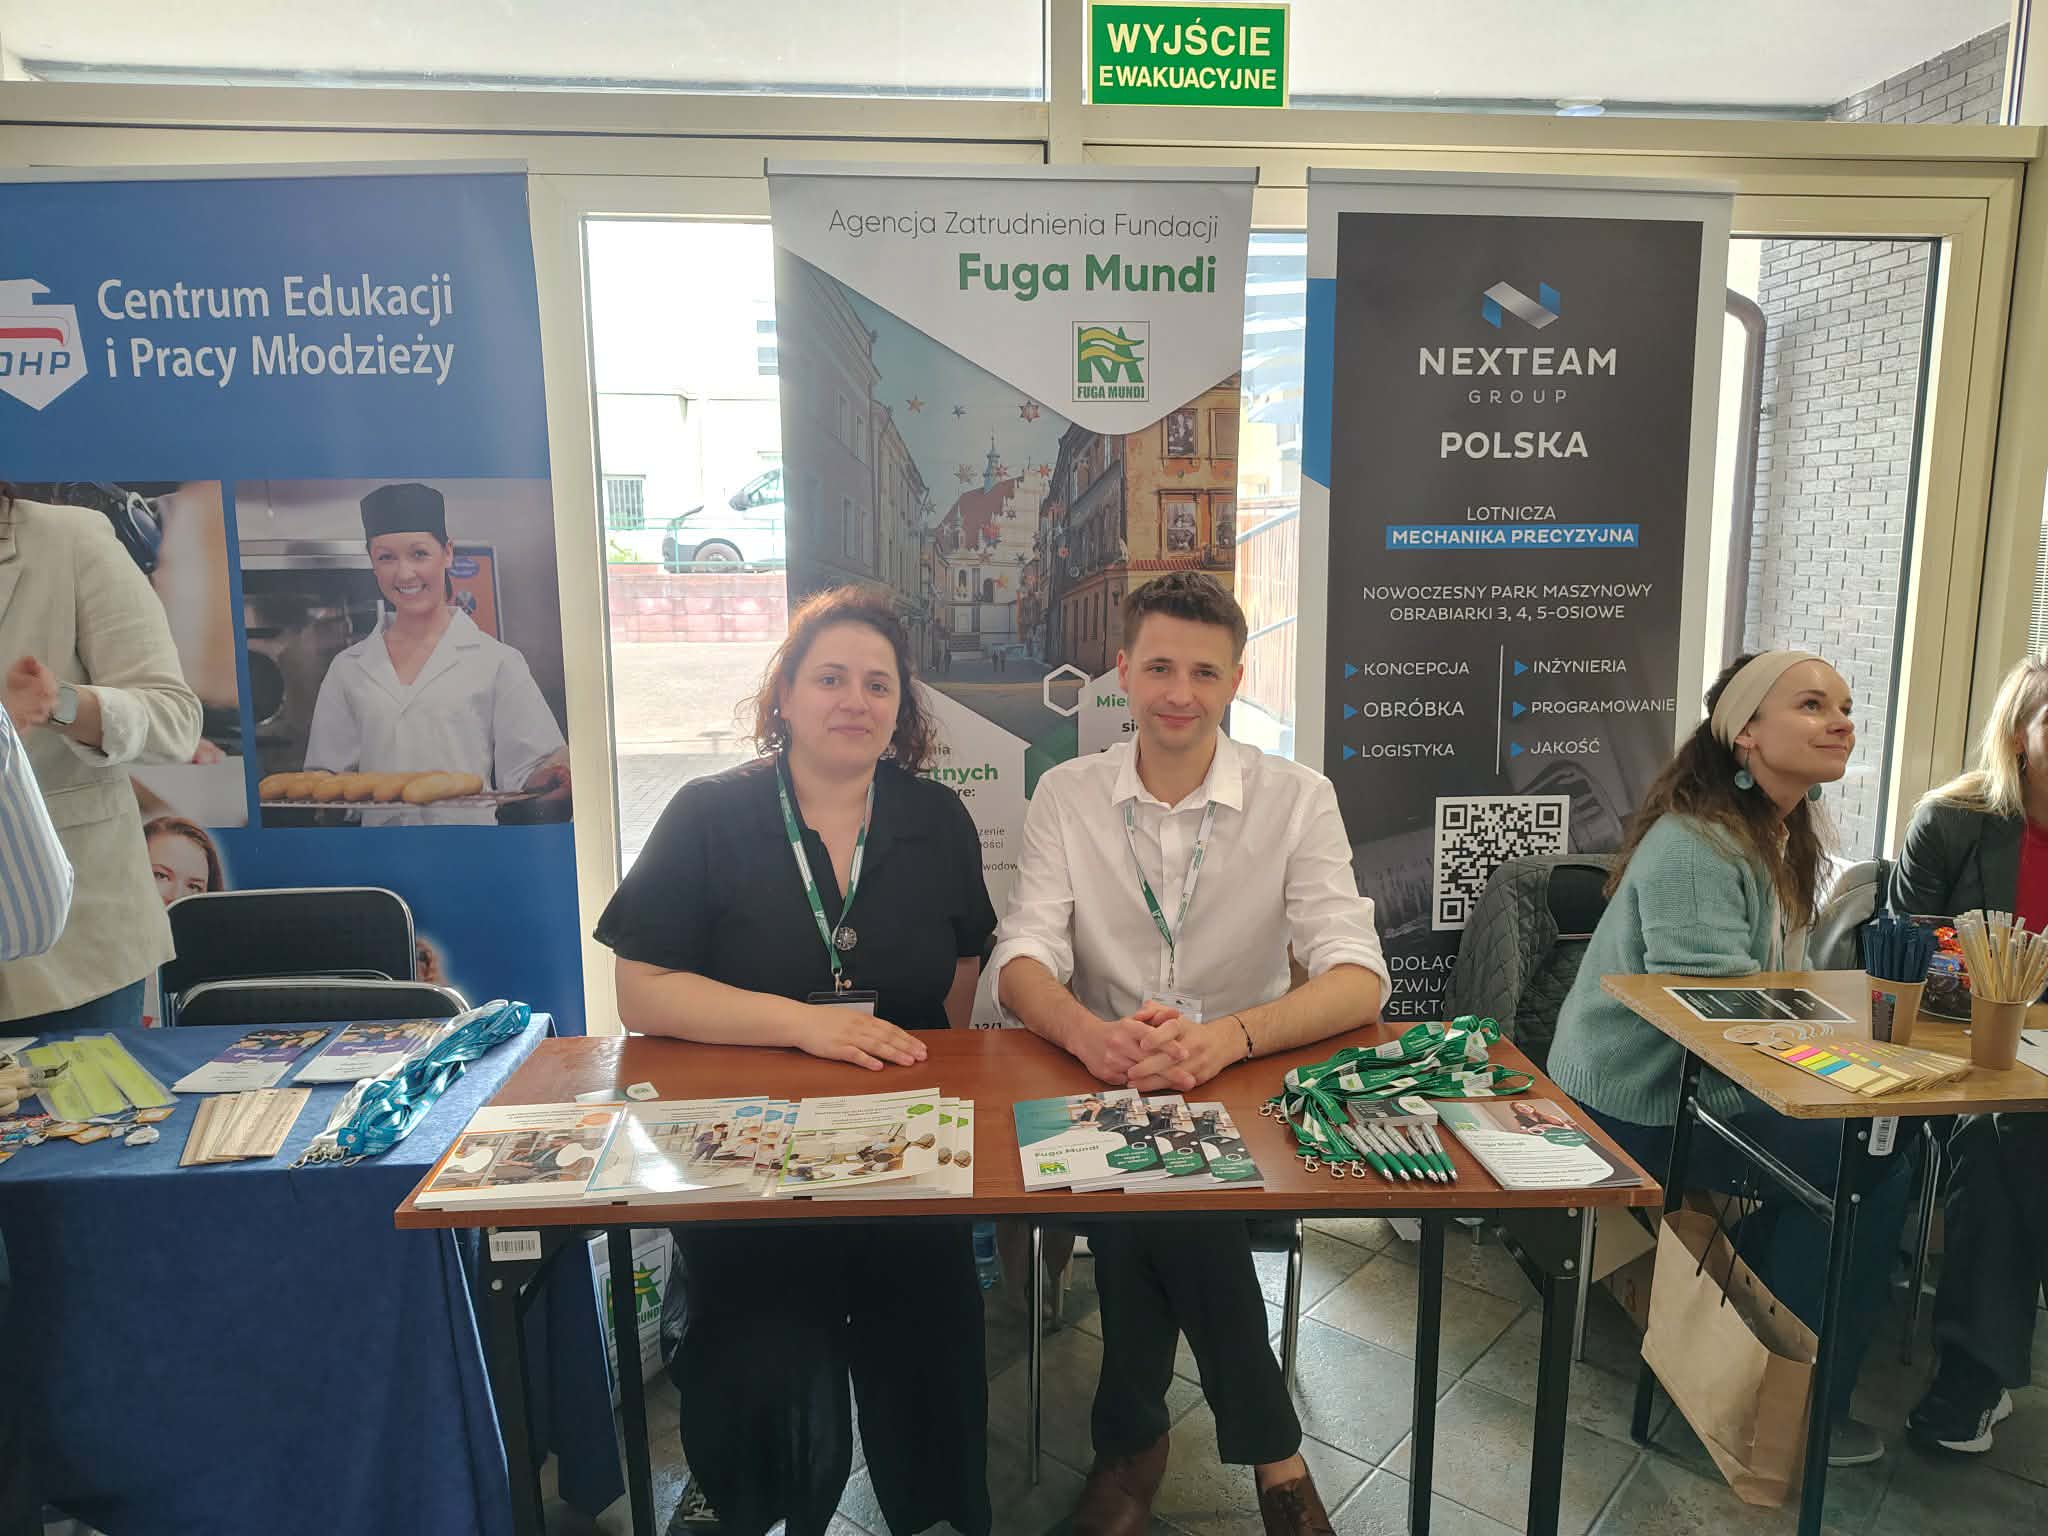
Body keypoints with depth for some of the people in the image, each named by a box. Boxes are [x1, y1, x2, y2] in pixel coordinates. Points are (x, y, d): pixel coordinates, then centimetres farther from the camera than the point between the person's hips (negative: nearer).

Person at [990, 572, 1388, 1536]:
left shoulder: (1297, 799, -3)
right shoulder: (1067, 796, 1)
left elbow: (1357, 977, -14)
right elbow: (1021, 965, -9)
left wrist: (1224, 1038, -34)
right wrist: (1089, 1033, -34)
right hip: (1104, 1093, 1)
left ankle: (1133, 1440, -1)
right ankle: (1271, 1452, -4)